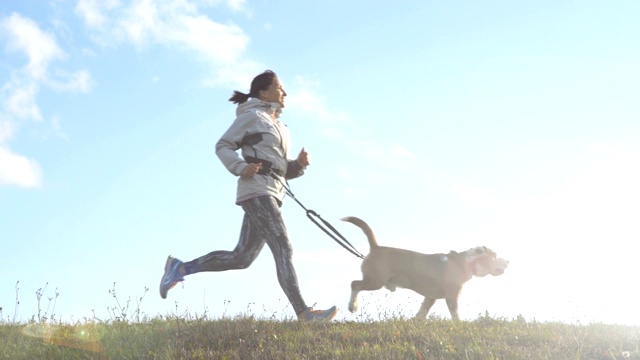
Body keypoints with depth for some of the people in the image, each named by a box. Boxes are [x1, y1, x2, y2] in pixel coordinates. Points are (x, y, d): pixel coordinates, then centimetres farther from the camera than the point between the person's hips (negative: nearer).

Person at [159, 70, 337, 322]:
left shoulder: (281, 129, 26)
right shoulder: (252, 116, 2)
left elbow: (284, 170, 25)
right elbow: (223, 146, -2)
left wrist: (299, 164, 4)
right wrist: (241, 168, -18)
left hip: (271, 194, 9)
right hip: (256, 190, -9)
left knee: (242, 257, 4)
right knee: (283, 249, -15)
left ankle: (180, 268, 13)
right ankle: (304, 313, -18)